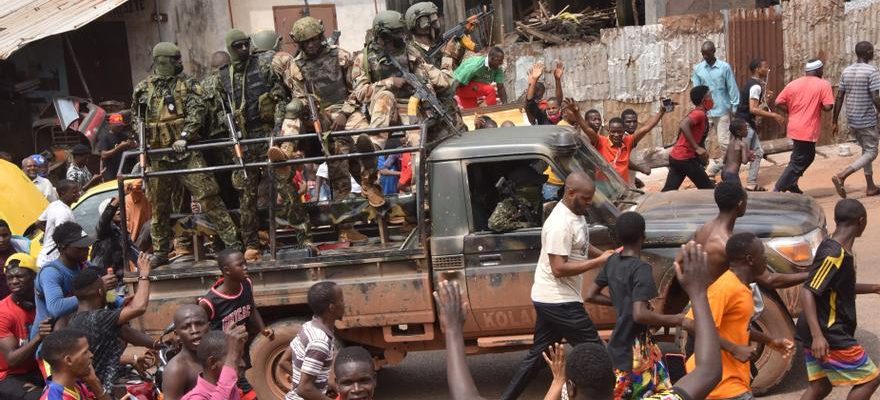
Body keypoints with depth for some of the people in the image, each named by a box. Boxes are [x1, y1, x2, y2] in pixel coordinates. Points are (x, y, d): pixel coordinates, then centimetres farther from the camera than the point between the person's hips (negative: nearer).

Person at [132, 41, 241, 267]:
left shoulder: (186, 85, 3)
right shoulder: (143, 89, 10)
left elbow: (196, 112, -8)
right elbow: (137, 119, 19)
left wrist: (184, 137, -18)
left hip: (186, 152, -3)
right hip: (158, 156, 3)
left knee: (208, 196, -9)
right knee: (158, 206, 11)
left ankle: (232, 242, -6)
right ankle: (160, 252, 24)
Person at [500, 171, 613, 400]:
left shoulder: (575, 213, 8)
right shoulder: (561, 223, -23)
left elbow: (579, 248, 23)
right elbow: (559, 268, -26)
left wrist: (603, 255, 5)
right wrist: (599, 262, -23)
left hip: (550, 299, 10)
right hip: (558, 301, -10)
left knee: (538, 354, 17)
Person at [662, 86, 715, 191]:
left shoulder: (695, 113, 16)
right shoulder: (699, 114, -14)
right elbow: (683, 125, -32)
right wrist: (697, 148, -30)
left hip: (676, 156, 9)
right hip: (685, 158, -9)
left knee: (669, 190, 7)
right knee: (708, 189, 1)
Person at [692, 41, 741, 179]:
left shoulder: (725, 67, -6)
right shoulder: (698, 69, 1)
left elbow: (732, 88, -3)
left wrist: (735, 108, -5)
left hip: (722, 110, -3)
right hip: (706, 111, 3)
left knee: (723, 141, -5)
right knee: (712, 141, 9)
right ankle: (717, 163, 21)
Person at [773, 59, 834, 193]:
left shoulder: (793, 84, 6)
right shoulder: (823, 84, -8)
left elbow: (779, 103, 2)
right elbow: (828, 106, -17)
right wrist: (818, 105, 4)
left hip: (795, 128, 7)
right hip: (808, 130, -6)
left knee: (808, 156, 25)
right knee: (798, 163, -1)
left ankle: (792, 184, 22)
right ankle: (778, 190, -5)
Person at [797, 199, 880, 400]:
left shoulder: (835, 249, 9)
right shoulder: (834, 255, -20)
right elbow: (807, 292, -27)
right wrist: (817, 335, -32)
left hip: (821, 333, 9)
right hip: (830, 337, -9)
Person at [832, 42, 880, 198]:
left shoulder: (846, 71, 6)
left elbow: (839, 98, 6)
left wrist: (835, 121, 9)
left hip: (852, 120, 7)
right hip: (867, 120, -7)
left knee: (866, 150, 20)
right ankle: (841, 176, -19)